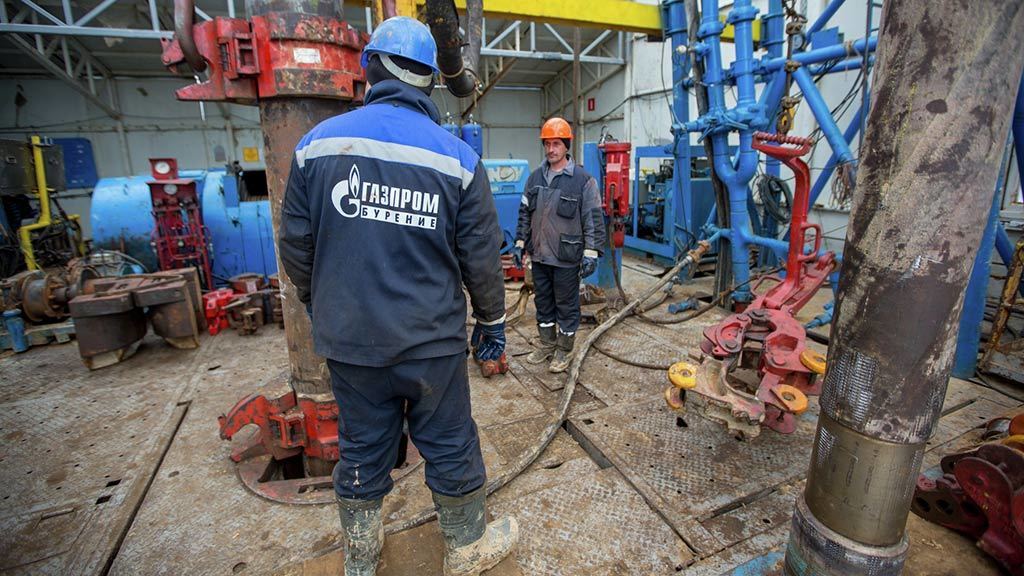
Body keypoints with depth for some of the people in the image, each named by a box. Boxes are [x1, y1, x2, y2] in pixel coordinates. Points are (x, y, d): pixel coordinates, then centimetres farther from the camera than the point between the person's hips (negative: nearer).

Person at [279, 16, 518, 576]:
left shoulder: (318, 142, -2)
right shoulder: (456, 157, -6)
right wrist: (491, 319, 11)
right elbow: (481, 256, -3)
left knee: (360, 451, 18)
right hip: (431, 340, -2)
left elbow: (296, 244, 3)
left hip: (349, 339, 2)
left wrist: (318, 302, 21)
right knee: (450, 447, 15)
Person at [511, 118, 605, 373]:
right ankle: (546, 344, 33)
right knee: (543, 302, 16)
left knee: (566, 305, 7)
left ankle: (564, 350, 23)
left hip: (566, 258, -5)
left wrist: (591, 252, -14)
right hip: (539, 256, 5)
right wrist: (520, 243, 12)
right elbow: (525, 214, 15)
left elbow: (593, 219, -9)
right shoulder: (535, 177, 8)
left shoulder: (583, 180, -8)